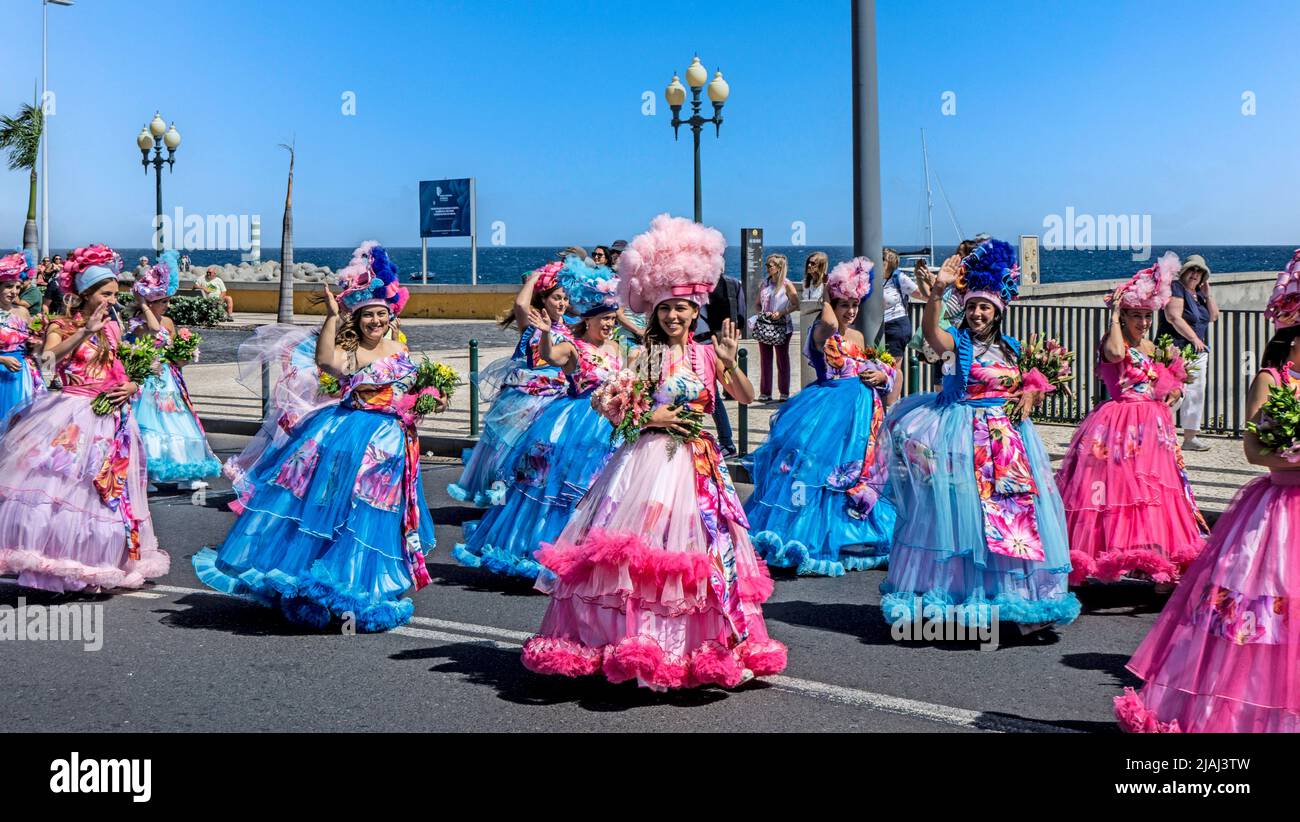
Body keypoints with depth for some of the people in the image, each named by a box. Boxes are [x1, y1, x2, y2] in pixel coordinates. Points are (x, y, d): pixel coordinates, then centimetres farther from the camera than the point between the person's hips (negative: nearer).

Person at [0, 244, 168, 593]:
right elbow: (49, 358, -21)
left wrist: (131, 386, 1)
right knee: (60, 483, -15)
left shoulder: (112, 329, 15)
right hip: (71, 417, -5)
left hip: (109, 417, 5)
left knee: (108, 492, 6)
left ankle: (98, 565, 16)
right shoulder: (60, 327, 0)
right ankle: (57, 563, -8)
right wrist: (84, 332, -29)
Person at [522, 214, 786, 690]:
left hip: (697, 463, 2)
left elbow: (746, 397, 1)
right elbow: (614, 409, 0)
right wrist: (651, 417, -13)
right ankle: (633, 640, 2)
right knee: (642, 548, -6)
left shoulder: (707, 354, 5)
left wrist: (730, 363, -14)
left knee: (695, 549, 5)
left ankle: (698, 645, 16)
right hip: (650, 459, -2)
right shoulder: (645, 356, 1)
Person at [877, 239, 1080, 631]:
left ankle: (1022, 596, 14)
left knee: (1016, 512, 5)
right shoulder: (956, 343, -4)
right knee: (963, 512, -7)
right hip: (963, 437, -5)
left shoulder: (1011, 349, 13)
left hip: (1007, 439, 5)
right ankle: (961, 594, 0)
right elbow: (929, 328, -26)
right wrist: (938, 291, -42)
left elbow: (1029, 385, 26)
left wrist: (1029, 396, 3)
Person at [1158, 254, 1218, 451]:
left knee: (1196, 394, 8)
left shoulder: (1199, 293, 18)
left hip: (1198, 353, 9)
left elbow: (1214, 317, 15)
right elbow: (1174, 317, -19)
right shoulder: (1176, 289, -8)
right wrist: (1194, 338, -22)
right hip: (1177, 350, -9)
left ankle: (1190, 438, 13)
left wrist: (1208, 294, 4)